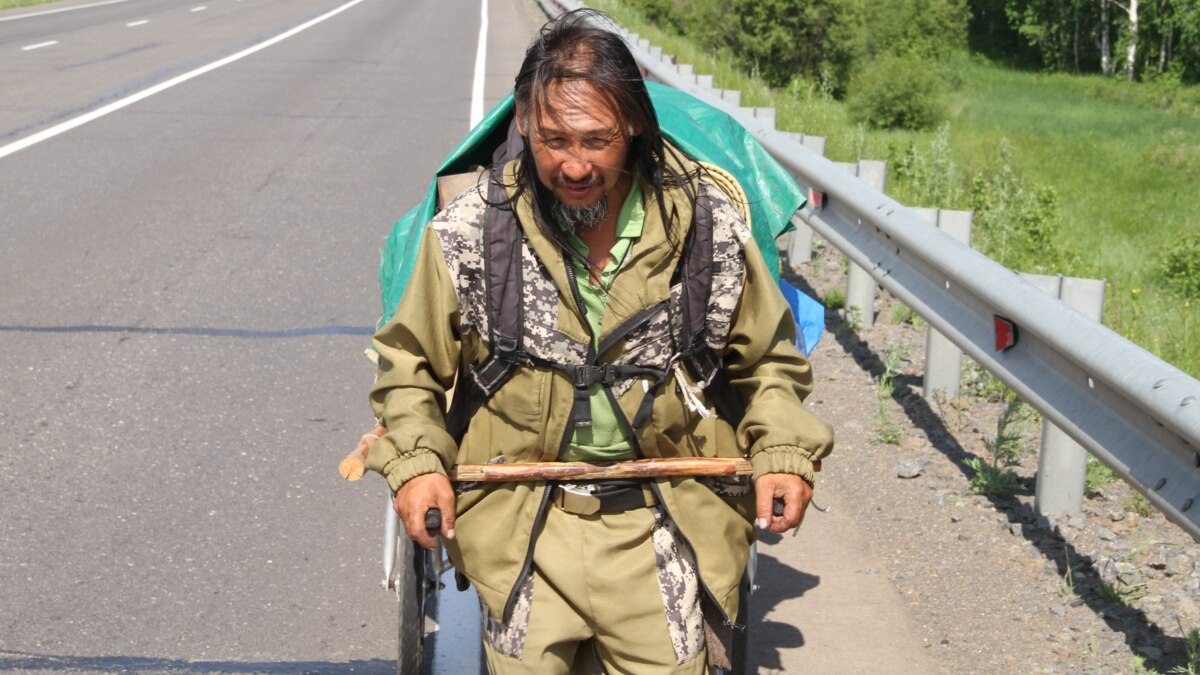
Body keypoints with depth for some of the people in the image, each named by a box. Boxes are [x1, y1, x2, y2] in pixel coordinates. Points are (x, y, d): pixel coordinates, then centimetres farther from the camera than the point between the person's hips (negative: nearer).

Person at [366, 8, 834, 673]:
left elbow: (768, 359, 11)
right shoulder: (469, 230, -6)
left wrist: (783, 454, -3)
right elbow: (409, 364, 8)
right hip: (522, 515, 0)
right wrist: (415, 461, -7)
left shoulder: (708, 223, -4)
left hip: (666, 521, 1)